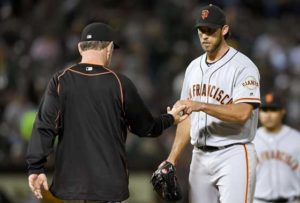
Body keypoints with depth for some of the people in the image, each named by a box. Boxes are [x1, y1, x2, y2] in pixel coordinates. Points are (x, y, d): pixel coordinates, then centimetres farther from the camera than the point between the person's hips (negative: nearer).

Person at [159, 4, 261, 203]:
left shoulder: (243, 66, -8)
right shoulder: (194, 67, 15)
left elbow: (242, 113, -20)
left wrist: (202, 106, -28)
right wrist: (172, 159, 12)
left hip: (233, 155, -7)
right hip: (200, 157, 7)